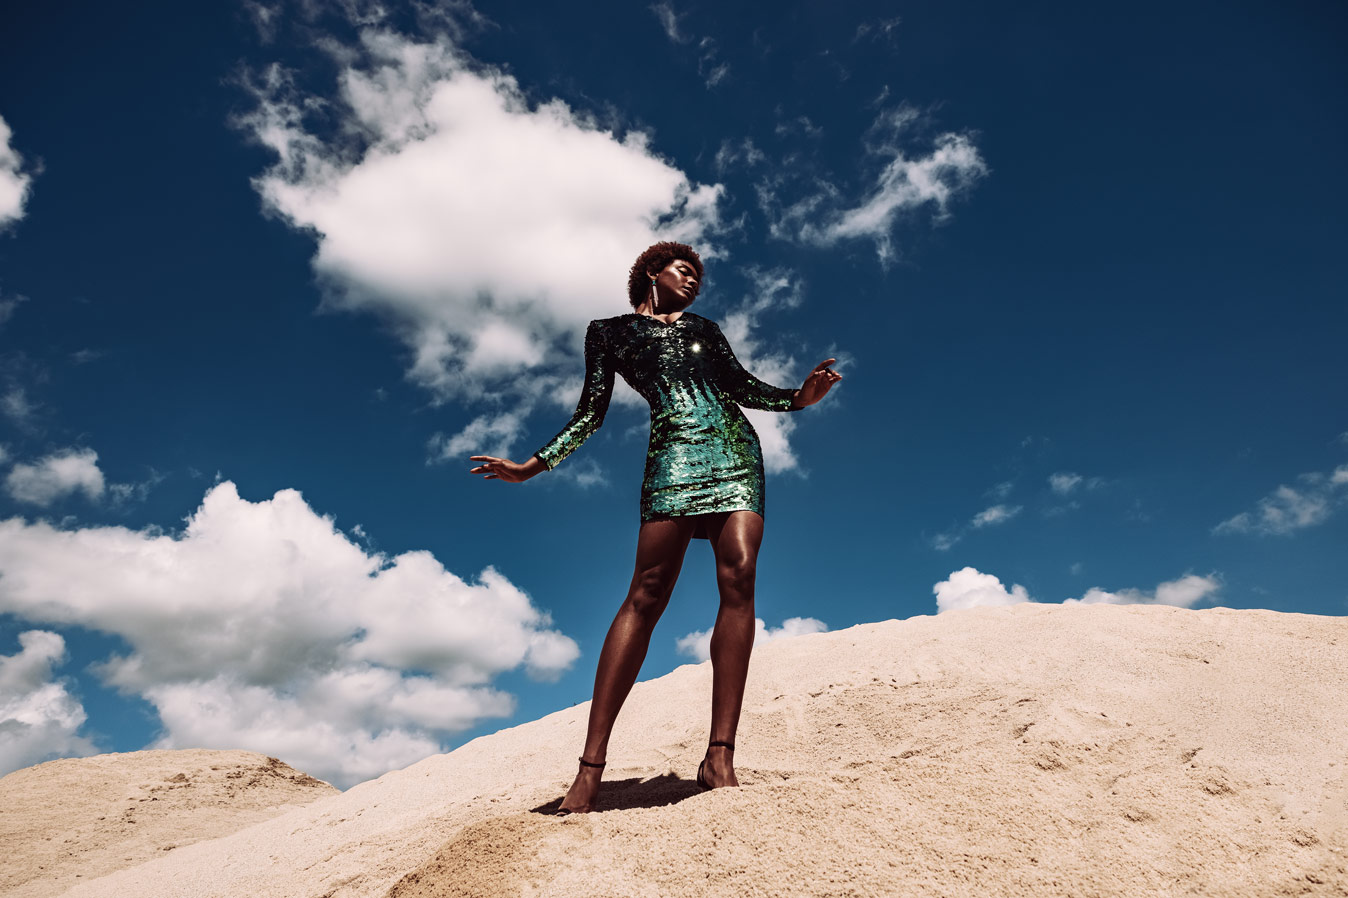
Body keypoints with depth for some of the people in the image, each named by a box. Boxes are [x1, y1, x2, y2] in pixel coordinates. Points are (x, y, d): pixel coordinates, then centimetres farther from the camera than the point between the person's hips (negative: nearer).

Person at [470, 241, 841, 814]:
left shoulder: (705, 329, 30)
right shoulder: (609, 331, 21)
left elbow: (744, 387, 21)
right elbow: (592, 411, 16)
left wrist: (799, 397, 4)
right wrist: (533, 466, 8)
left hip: (735, 448, 4)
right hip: (674, 451, -3)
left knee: (738, 576, -18)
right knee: (647, 592, -16)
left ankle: (720, 756, -20)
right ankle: (591, 764, -15)